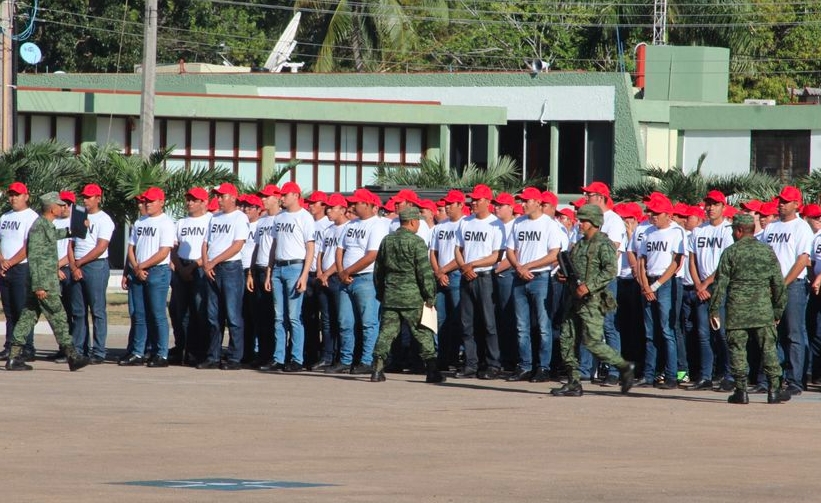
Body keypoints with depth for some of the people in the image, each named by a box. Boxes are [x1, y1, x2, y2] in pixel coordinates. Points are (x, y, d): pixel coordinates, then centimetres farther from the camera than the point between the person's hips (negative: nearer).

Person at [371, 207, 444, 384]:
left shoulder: (387, 241, 10)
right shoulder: (416, 242, -10)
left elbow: (378, 270, 17)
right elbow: (425, 271, -13)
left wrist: (380, 294, 25)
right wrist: (430, 296, -6)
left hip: (390, 296, 5)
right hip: (412, 296, -5)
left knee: (386, 332, 5)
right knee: (423, 333, 3)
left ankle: (378, 368, -5)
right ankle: (432, 371, 3)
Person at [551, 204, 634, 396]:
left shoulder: (604, 244, -10)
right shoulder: (579, 245, 18)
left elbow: (611, 271, -20)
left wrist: (589, 286, -25)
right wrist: (565, 274, 8)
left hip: (592, 301, -9)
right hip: (575, 299, 9)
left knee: (592, 341, -12)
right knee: (567, 339, 4)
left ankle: (624, 366, 5)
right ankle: (574, 383, 7)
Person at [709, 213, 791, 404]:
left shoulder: (730, 252, -2)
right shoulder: (767, 251, 5)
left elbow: (720, 283, -4)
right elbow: (778, 283, 6)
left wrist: (714, 310, 1)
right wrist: (778, 310, 14)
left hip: (737, 310, -2)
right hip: (763, 310, 2)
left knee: (737, 349, 3)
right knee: (768, 349, 5)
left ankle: (741, 391, 1)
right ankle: (774, 390, 2)